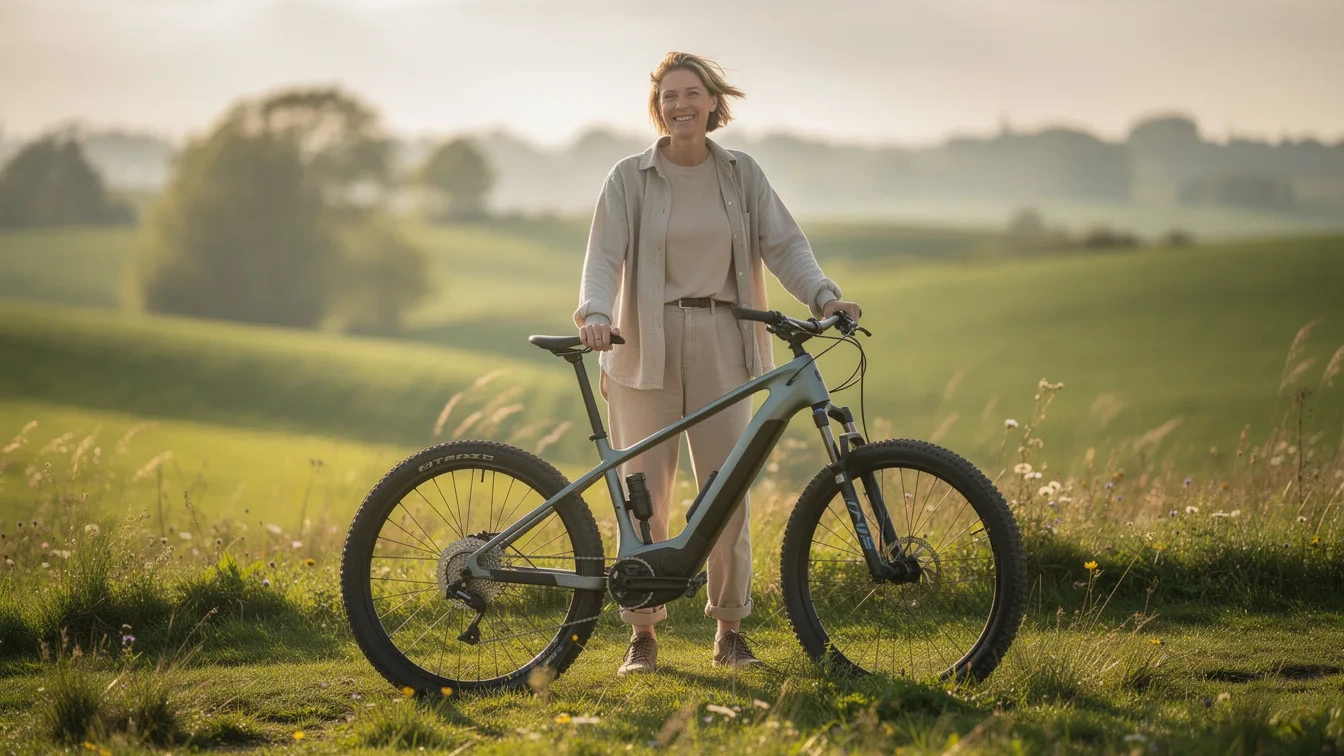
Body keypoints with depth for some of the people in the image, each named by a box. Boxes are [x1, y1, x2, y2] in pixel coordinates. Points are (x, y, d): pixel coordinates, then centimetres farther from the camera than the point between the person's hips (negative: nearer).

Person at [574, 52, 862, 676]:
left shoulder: (741, 174, 7)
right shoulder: (631, 178, 1)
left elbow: (782, 243, 2)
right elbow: (605, 254, -7)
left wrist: (824, 295, -15)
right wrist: (595, 312, -26)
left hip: (720, 344, 1)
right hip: (647, 345, -1)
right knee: (644, 492, -1)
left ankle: (729, 630, 11)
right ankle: (642, 635, 8)